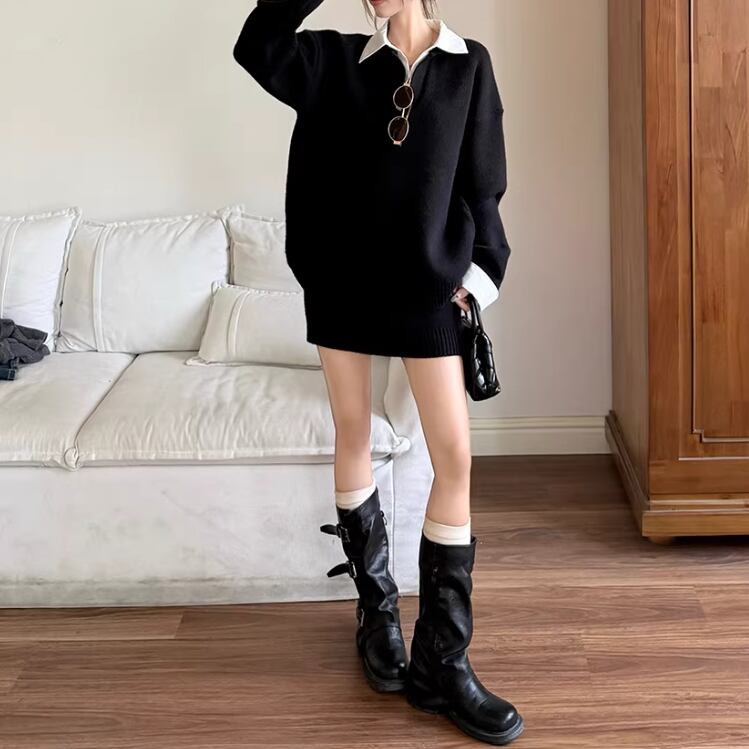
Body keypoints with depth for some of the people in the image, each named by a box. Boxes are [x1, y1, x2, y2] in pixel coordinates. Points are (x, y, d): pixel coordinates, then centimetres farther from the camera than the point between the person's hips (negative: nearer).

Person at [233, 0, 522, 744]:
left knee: (454, 456, -6)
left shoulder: (469, 65, 4)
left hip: (426, 282, 0)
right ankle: (377, 606, 29)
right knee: (353, 437, 9)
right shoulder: (338, 60, 5)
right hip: (342, 277, 1)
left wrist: (478, 274, -2)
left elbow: (482, 183, 5)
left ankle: (440, 662, 3)